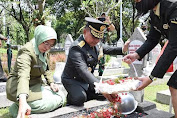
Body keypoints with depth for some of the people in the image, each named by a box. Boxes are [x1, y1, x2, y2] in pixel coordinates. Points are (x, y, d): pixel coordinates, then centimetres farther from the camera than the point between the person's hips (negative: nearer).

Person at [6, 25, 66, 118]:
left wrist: (51, 83, -4)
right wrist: (22, 101, -56)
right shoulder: (27, 51, -26)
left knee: (61, 97, -1)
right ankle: (18, 108, -8)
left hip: (36, 85, 9)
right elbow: (23, 76, -42)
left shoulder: (45, 52, 2)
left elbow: (46, 69, 16)